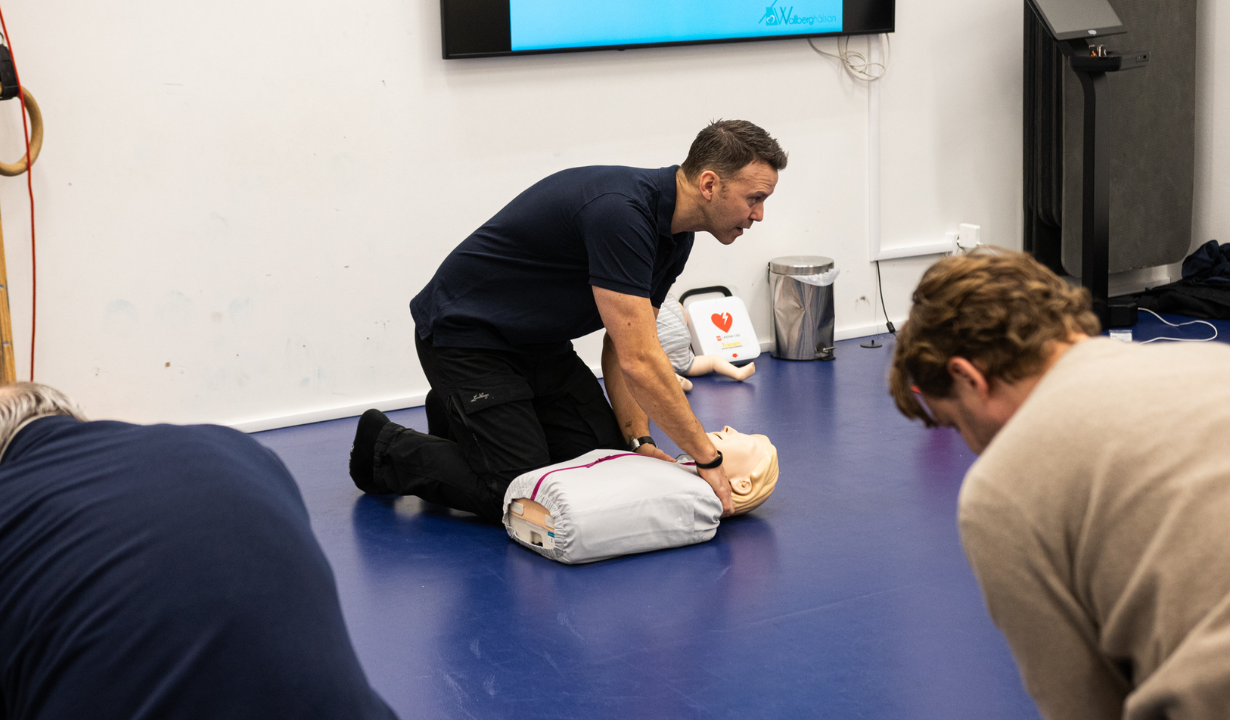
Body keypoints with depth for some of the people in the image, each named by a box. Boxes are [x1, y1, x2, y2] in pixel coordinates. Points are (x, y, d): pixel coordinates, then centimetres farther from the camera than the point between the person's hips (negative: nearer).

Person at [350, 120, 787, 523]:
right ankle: (385, 447, 8)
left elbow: (624, 348, 4)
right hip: (465, 336, -9)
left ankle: (462, 419, 23)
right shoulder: (619, 212, -33)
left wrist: (639, 440, -9)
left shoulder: (675, 233, -2)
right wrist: (707, 459, -27)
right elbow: (638, 360, -34)